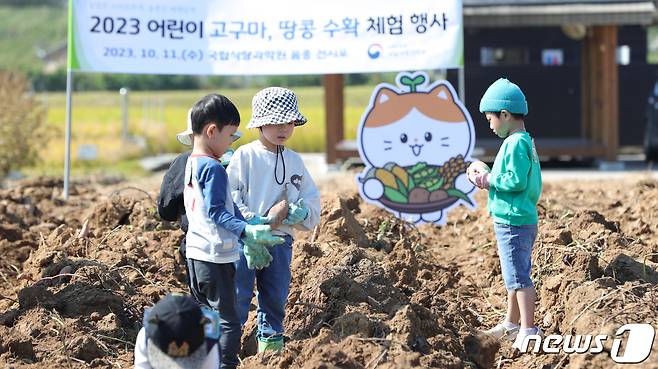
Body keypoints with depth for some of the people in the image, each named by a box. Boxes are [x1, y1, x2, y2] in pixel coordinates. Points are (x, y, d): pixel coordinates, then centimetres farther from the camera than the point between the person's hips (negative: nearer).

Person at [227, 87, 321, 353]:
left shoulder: (294, 161, 9)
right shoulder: (245, 156, -6)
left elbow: (312, 201, 11)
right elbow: (230, 199, -13)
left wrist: (298, 212, -11)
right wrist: (254, 221, -24)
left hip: (281, 241, 5)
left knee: (275, 299, 14)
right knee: (237, 299, -4)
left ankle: (271, 346, 26)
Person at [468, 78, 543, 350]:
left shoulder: (515, 144, -17)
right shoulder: (525, 141, 14)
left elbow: (516, 180, -25)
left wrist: (487, 179, -12)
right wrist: (487, 177, 10)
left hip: (512, 222, -11)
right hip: (522, 219, 11)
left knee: (518, 277, -8)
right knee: (515, 276, 20)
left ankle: (528, 330, -6)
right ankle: (512, 324, 31)